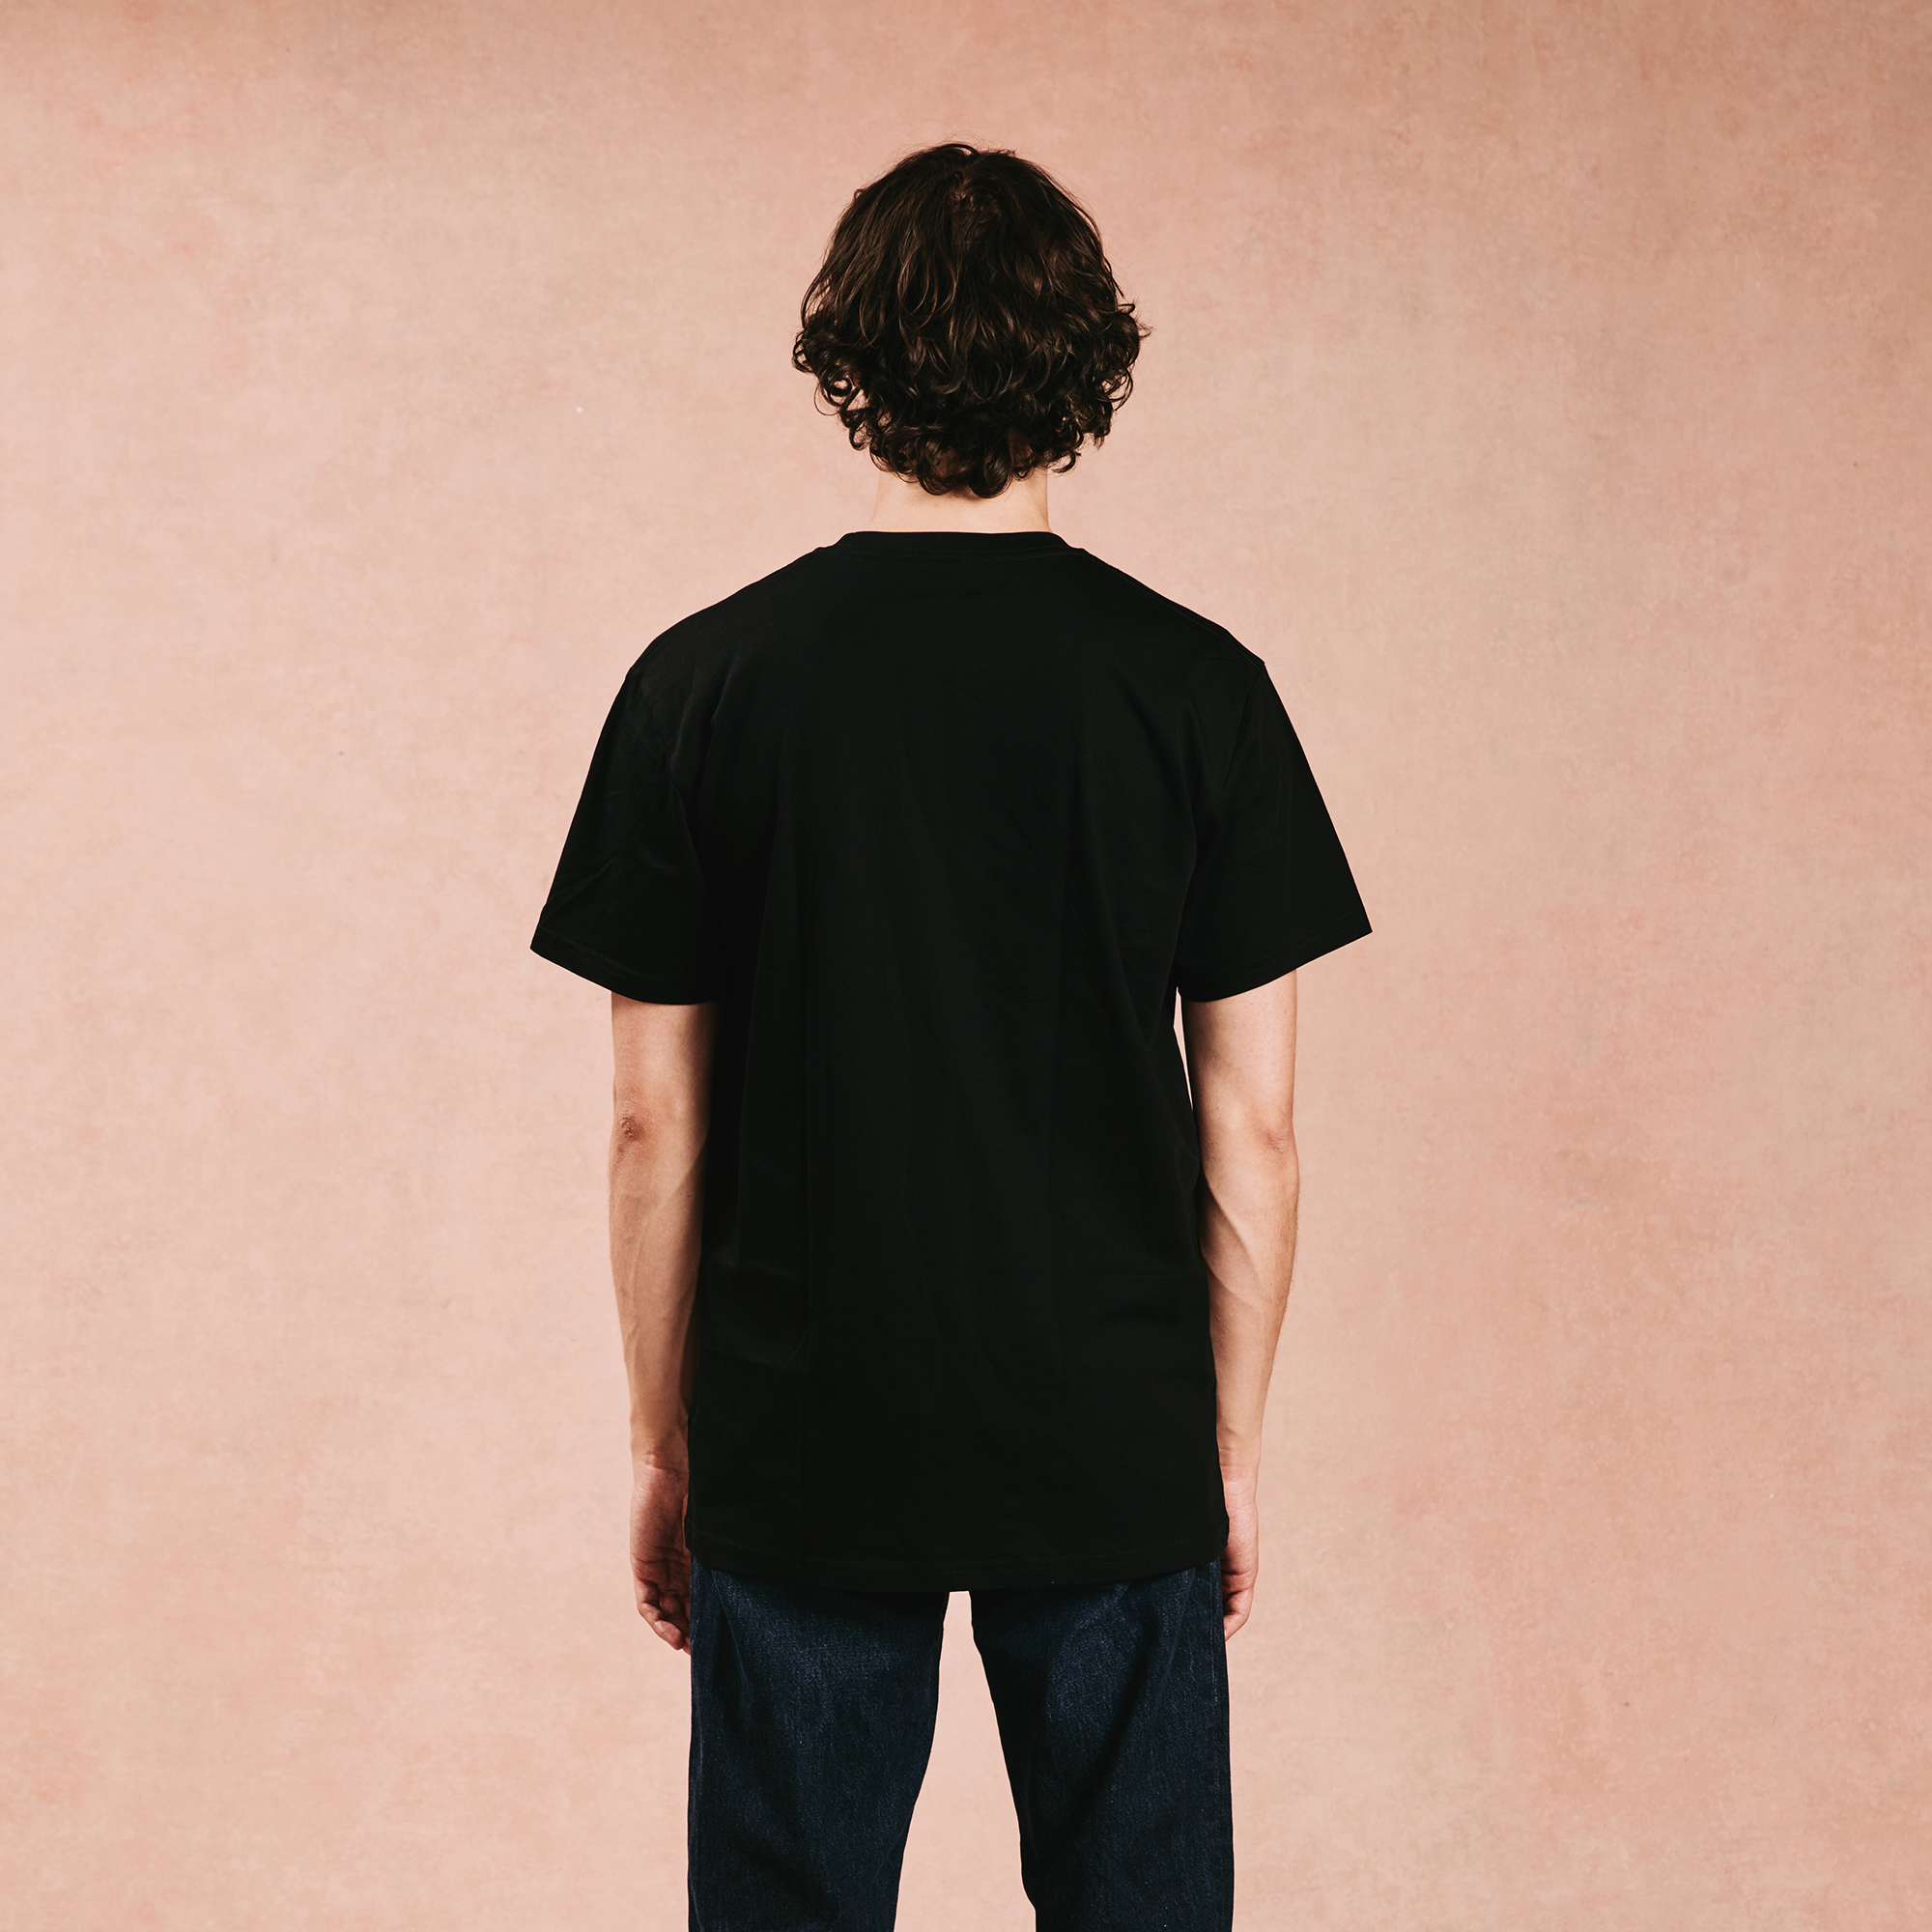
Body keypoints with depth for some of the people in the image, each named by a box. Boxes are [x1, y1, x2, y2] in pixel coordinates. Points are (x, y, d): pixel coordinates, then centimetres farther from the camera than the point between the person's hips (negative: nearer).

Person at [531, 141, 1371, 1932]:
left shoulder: (704, 684, -6)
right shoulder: (1196, 689, -6)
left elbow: (658, 1125, -3)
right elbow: (1249, 1126, -4)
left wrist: (664, 1442, 8)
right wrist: (1232, 1444, 8)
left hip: (802, 1453, 0)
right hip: (1115, 1449, 0)